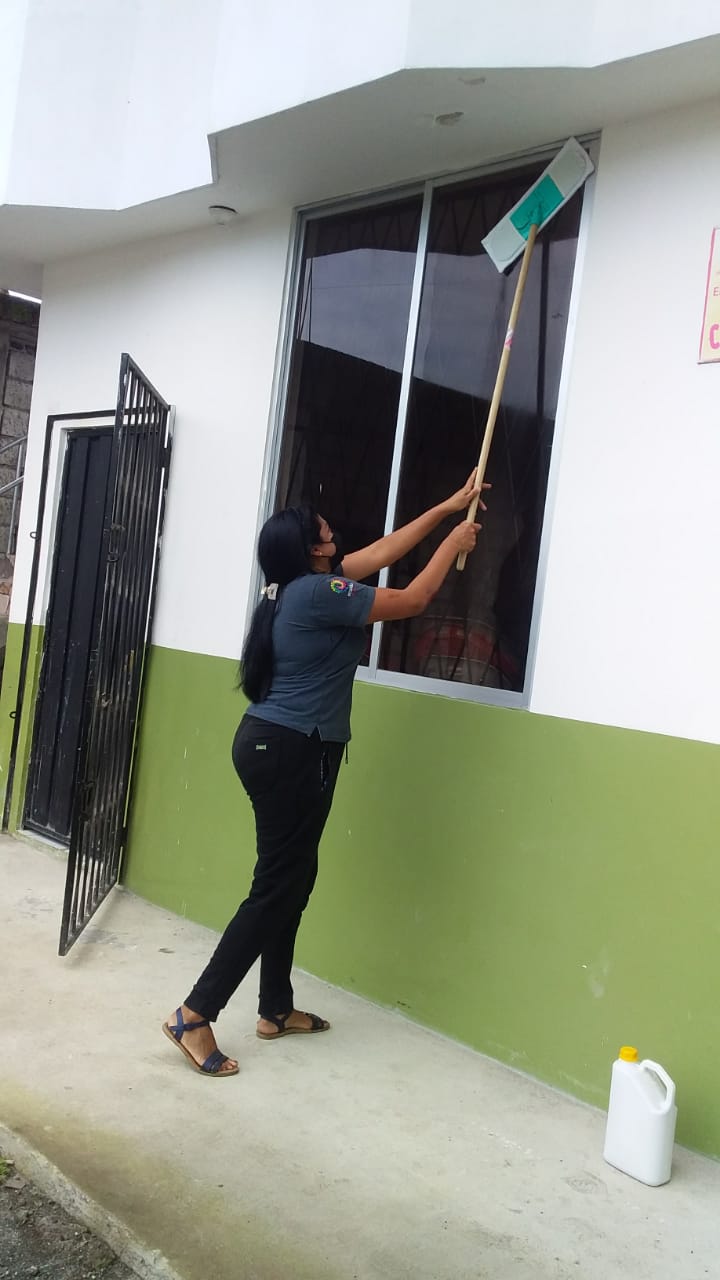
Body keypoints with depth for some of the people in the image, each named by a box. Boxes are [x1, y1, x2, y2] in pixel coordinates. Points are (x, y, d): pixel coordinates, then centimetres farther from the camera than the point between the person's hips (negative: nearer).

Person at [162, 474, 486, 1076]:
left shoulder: (303, 584, 10)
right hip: (290, 753, -10)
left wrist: (449, 507, 23)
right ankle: (194, 1015, -1)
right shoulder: (318, 591, -18)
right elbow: (412, 600, -10)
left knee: (294, 878, 16)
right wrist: (455, 543, 6)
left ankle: (276, 1009, 26)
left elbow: (381, 552, 18)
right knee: (276, 886, -5)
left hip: (275, 745, 10)